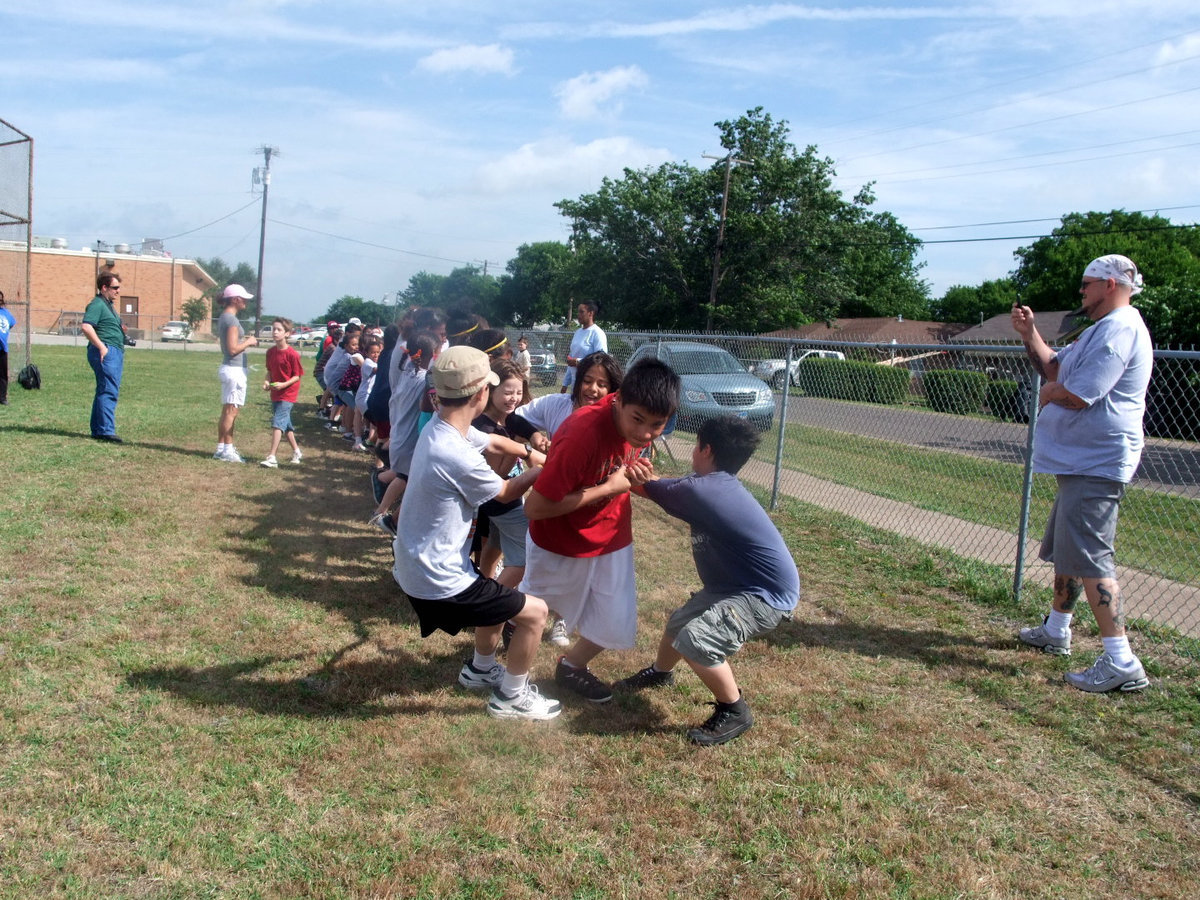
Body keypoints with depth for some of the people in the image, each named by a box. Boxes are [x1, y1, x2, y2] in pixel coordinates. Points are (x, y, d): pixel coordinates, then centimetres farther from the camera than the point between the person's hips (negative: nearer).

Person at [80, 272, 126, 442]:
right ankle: (106, 431, -17)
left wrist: (120, 330, 13)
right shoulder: (97, 304, -9)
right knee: (109, 391, -15)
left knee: (104, 391, 13)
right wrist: (102, 347, -23)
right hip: (106, 352, -11)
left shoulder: (108, 305, 23)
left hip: (115, 352, 11)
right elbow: (85, 327, -22)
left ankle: (98, 431, 19)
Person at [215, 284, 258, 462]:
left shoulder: (223, 318, 14)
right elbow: (233, 349, -21)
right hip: (235, 369, -10)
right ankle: (228, 450, -1)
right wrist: (248, 342, -6)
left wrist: (246, 342, 12)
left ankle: (221, 448, 19)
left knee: (227, 411, 14)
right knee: (231, 411, -5)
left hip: (228, 368, 10)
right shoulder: (232, 320, -16)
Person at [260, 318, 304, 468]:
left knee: (277, 423, -15)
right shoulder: (270, 352, 3)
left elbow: (297, 376, -12)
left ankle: (272, 458, -16)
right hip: (275, 393, 8)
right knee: (285, 424, 17)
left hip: (287, 394, -7)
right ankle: (296, 452, 32)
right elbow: (269, 371, 14)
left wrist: (284, 384, -26)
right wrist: (267, 381, -6)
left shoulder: (292, 354, -17)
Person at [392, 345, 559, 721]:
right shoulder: (459, 457, -31)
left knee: (500, 595, 32)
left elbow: (493, 441, 19)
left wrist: (531, 453, 11)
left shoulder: (441, 426, -3)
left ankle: (480, 669, 49)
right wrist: (542, 469, 4)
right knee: (535, 612, 1)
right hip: (438, 581, -10)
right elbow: (506, 492, -10)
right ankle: (511, 697, 19)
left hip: (418, 566, 10)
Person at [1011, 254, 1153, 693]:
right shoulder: (1103, 329, 19)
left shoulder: (1118, 330, -18)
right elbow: (1053, 367, 22)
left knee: (1088, 558, -14)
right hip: (1080, 460, 12)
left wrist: (1049, 392, -4)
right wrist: (1030, 334, 8)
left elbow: (1076, 395, -25)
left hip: (1096, 464, -12)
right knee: (1066, 549, 22)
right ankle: (1055, 630, 37)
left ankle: (1121, 662, -13)